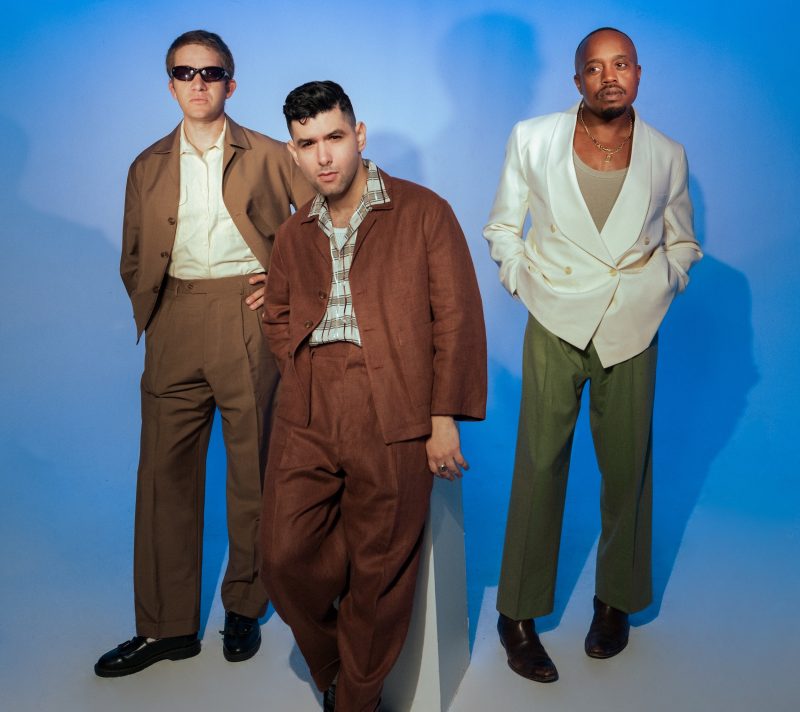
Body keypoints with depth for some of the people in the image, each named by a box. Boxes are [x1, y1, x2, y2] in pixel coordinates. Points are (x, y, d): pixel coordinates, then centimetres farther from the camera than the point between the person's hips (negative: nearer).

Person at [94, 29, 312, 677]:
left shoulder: (268, 156, 7)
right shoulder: (149, 167, 15)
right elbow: (134, 260, 18)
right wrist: (152, 315, 5)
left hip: (249, 320, -2)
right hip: (175, 331, 3)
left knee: (253, 469, 4)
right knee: (166, 471, 2)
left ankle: (245, 609, 21)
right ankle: (166, 626, 14)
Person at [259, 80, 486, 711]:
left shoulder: (423, 212, 2)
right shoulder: (293, 235, 17)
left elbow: (458, 317, -2)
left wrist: (445, 419, -7)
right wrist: (303, 371, 10)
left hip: (392, 419, -4)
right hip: (306, 419, 5)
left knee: (379, 573, 3)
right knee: (287, 560, 3)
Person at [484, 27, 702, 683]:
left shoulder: (667, 155, 6)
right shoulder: (533, 138, 3)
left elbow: (682, 241, 18)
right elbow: (501, 226, 10)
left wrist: (662, 285, 3)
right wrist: (525, 282, -1)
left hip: (632, 332, 2)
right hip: (555, 327, -1)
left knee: (628, 468, 8)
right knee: (539, 467, -1)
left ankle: (616, 602, 28)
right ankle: (518, 614, 12)